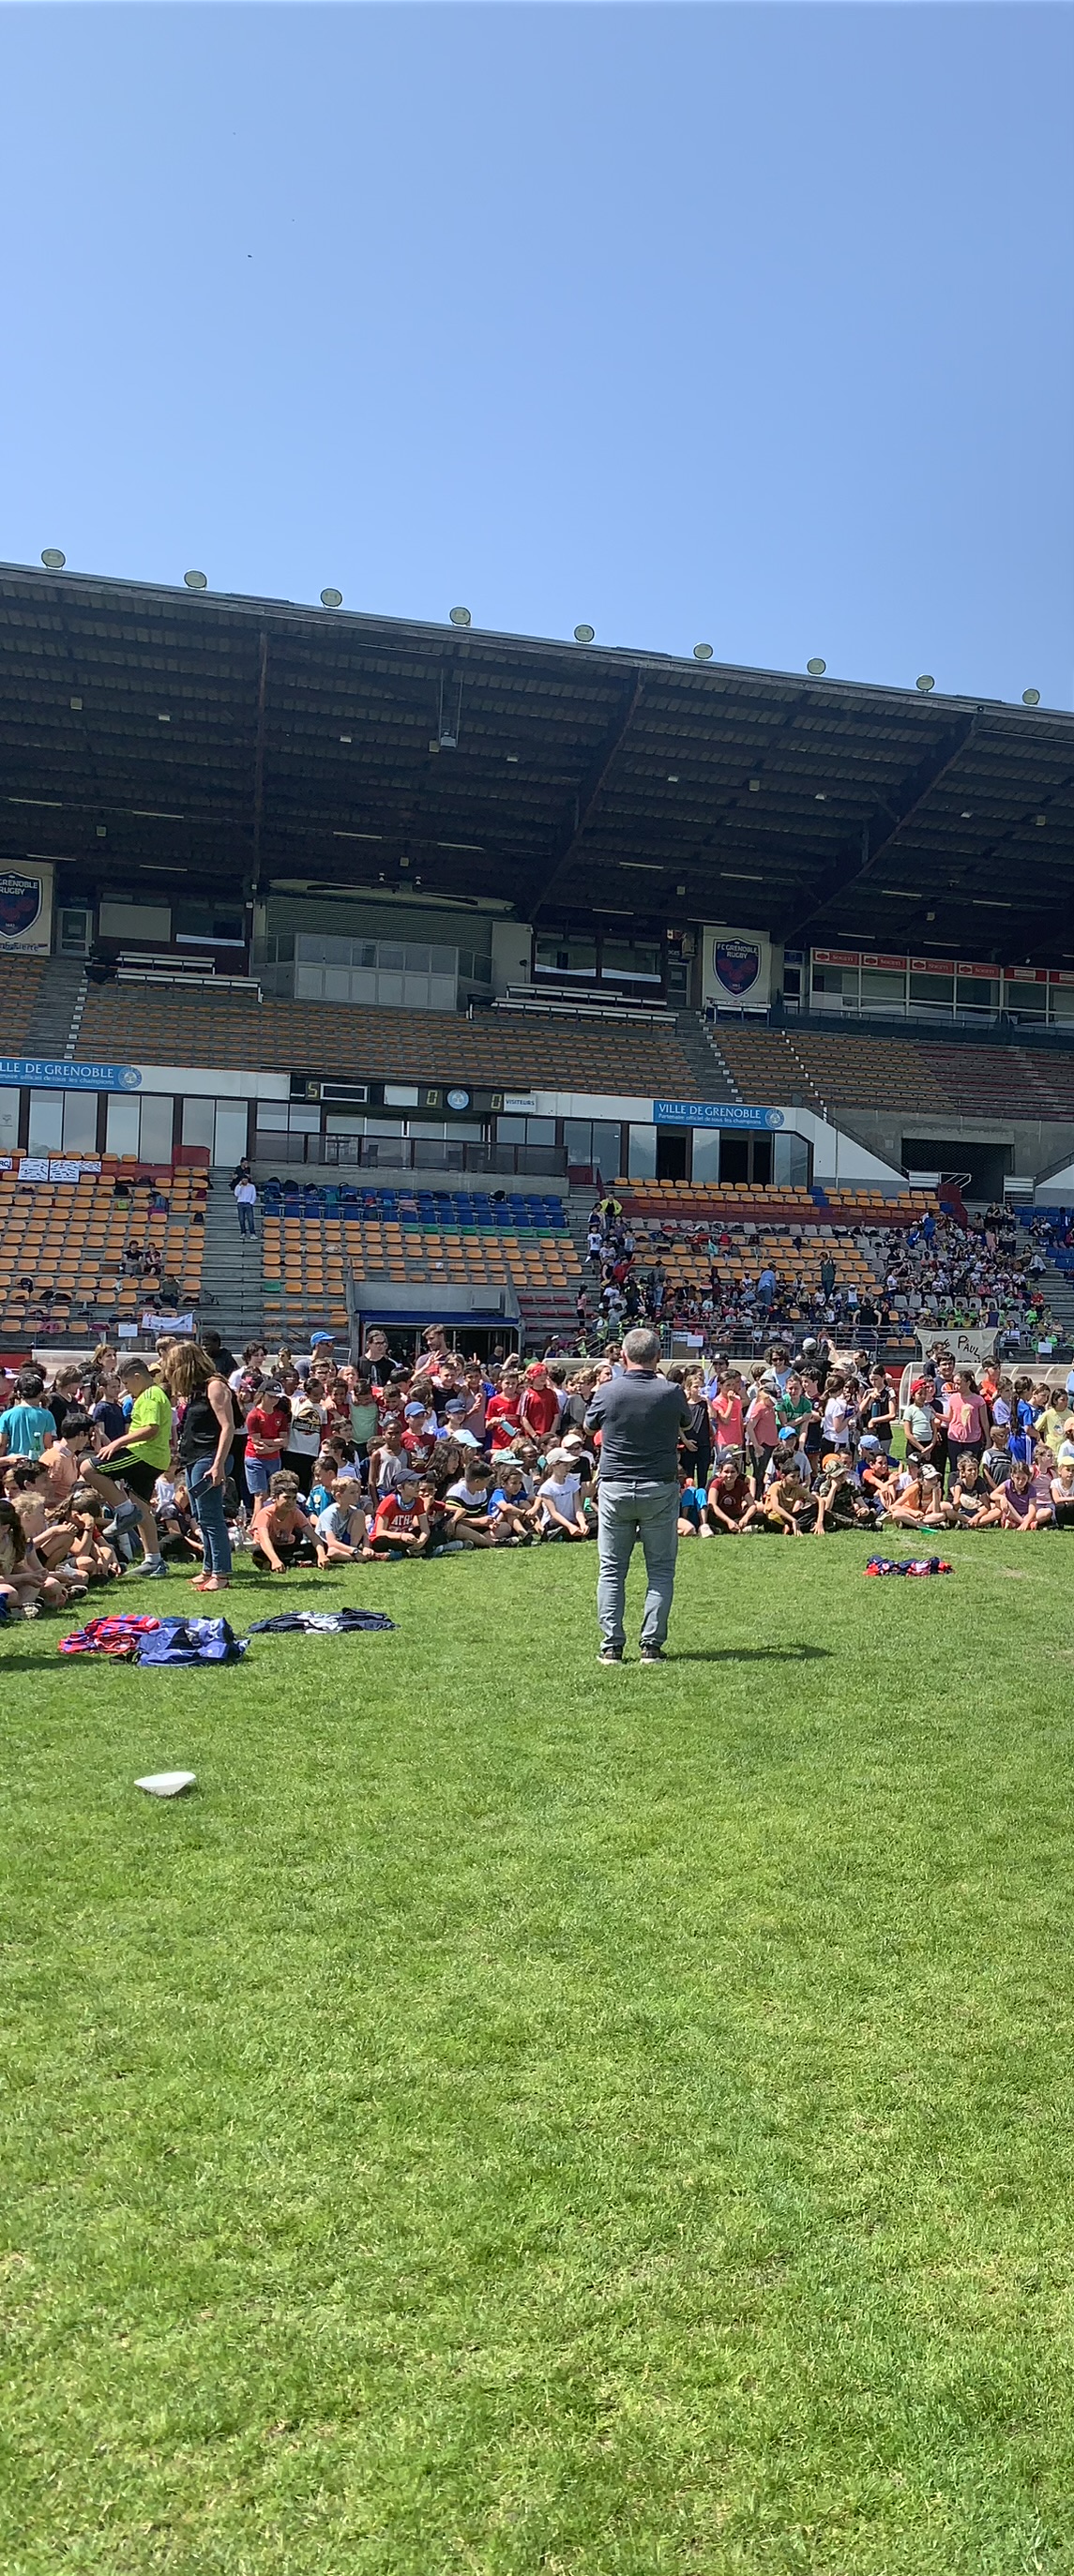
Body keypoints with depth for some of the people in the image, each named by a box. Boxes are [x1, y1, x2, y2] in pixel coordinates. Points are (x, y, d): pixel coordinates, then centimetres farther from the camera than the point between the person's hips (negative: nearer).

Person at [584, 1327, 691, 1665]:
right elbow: (686, 1423, 13)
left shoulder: (607, 1392, -7)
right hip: (659, 1489, 0)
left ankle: (611, 1646, 7)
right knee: (660, 1569, 8)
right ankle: (652, 1645, 6)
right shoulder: (671, 1392, -8)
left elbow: (590, 1426, 12)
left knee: (611, 1570, 8)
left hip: (614, 1489, 0)